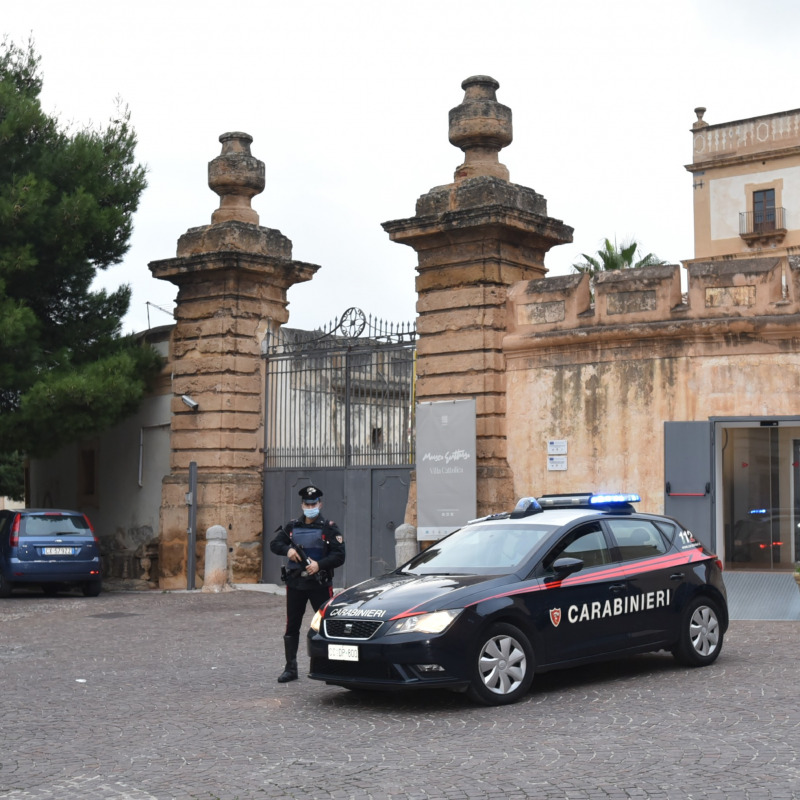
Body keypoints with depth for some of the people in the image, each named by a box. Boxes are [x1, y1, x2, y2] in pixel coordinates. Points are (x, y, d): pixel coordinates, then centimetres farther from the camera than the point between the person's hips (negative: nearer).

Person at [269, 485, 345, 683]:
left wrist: (319, 565, -23)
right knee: (292, 627, 7)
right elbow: (274, 544, 11)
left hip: (320, 584, -3)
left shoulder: (329, 528, -2)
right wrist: (287, 550, -10)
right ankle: (290, 669, 15)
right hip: (295, 584, 4)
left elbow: (339, 556, -8)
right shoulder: (292, 526, 9)